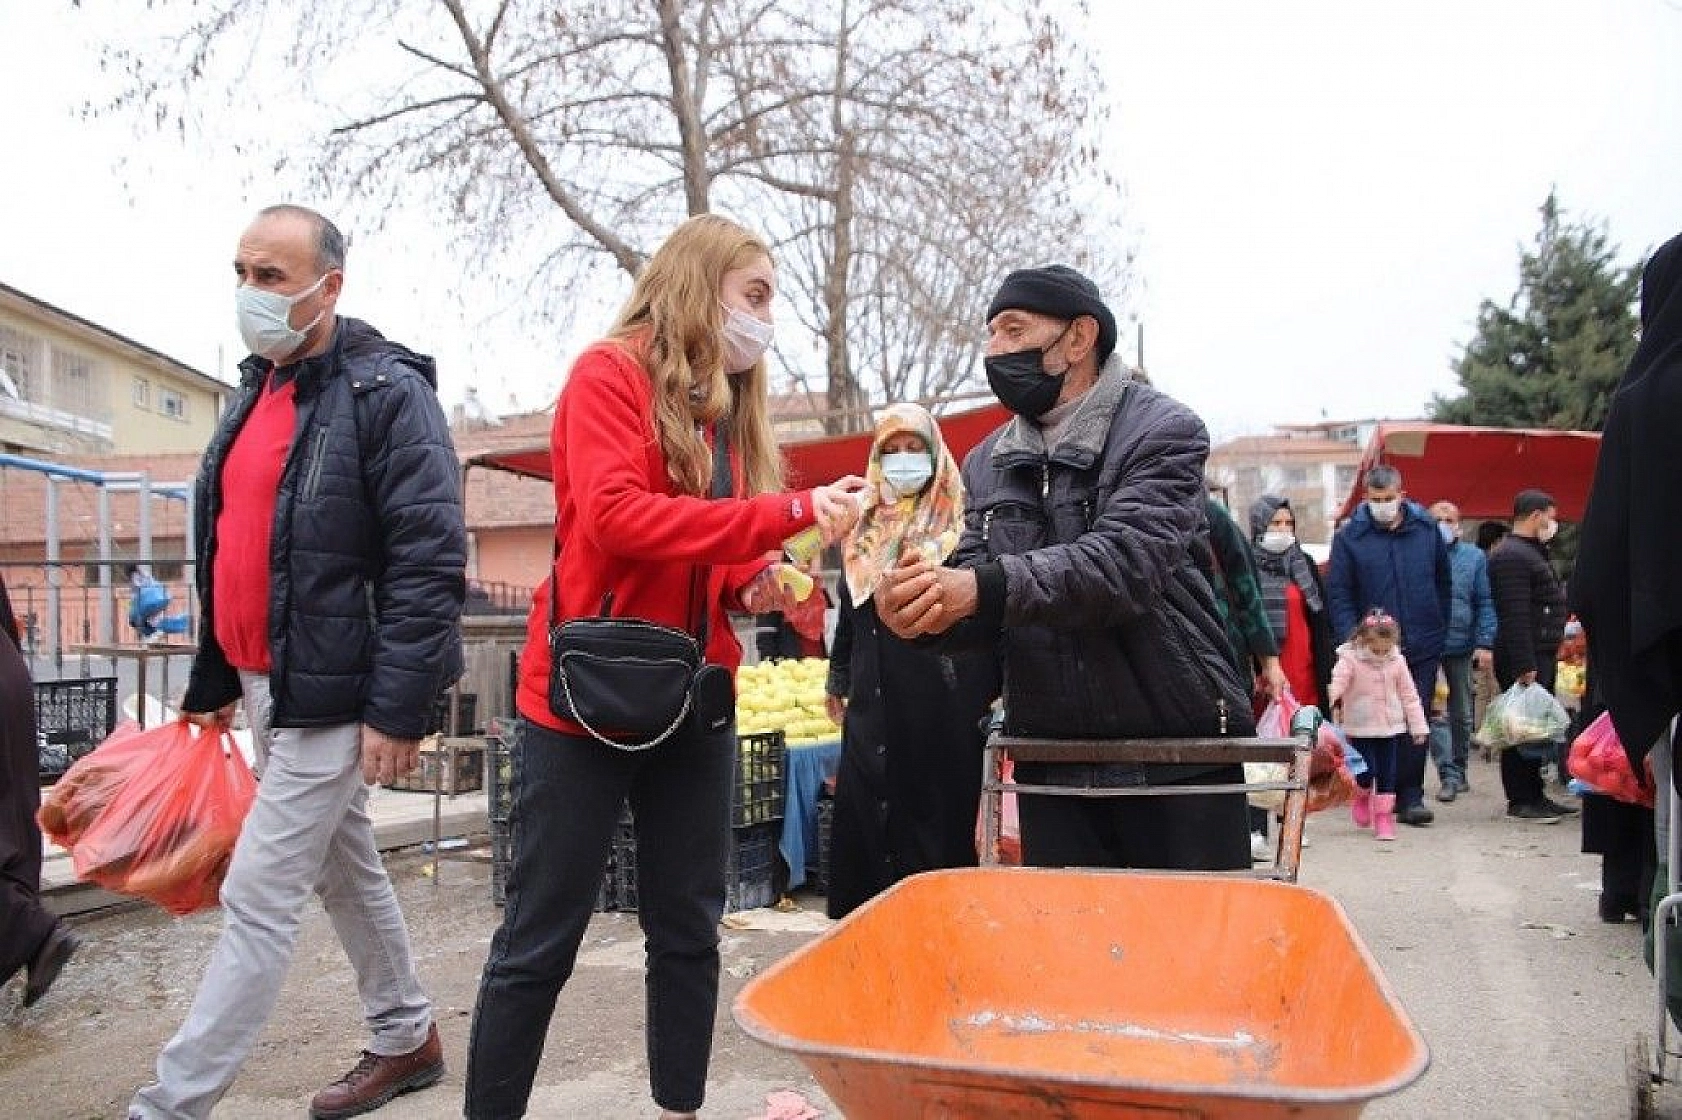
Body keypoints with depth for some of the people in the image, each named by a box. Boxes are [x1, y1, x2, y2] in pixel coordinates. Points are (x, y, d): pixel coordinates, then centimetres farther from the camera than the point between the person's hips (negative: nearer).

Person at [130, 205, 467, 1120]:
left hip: (330, 693, -9)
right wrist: (212, 682, 19)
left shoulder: (388, 393, -13)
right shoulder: (257, 389, 13)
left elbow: (430, 561, -19)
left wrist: (398, 709, -22)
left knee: (258, 898, -2)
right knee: (345, 870, 19)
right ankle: (406, 1040, 35)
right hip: (263, 685, 9)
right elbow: (224, 546, 19)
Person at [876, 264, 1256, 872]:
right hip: (1051, 763, 5)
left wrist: (986, 587, -37)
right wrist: (927, 604, -23)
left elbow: (1125, 561, -24)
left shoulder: (1163, 432, -8)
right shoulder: (987, 463, 8)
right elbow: (979, 604, 0)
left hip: (1180, 756, -4)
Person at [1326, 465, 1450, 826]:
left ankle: (1410, 796, 9)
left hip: (1423, 647, 2)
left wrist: (1439, 629, 10)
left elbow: (1444, 583, 14)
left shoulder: (1427, 529, 5)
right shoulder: (1349, 537, -3)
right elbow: (1338, 593, -4)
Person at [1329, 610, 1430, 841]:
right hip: (1360, 728, -3)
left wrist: (1419, 726, 6)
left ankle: (1383, 818, 14)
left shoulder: (1397, 661, 1)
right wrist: (1336, 700, -46)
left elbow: (1409, 695, 6)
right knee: (1368, 771, -8)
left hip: (1391, 727, 3)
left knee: (1387, 774, 3)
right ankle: (1361, 796, 25)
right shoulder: (1350, 659, -10)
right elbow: (1338, 680, -25)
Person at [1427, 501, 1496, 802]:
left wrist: (1484, 643, -5)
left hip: (1462, 647, 2)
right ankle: (1450, 774, 0)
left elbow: (1485, 603, 3)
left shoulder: (1474, 557, 6)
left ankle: (1459, 771, 24)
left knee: (1461, 714, 12)